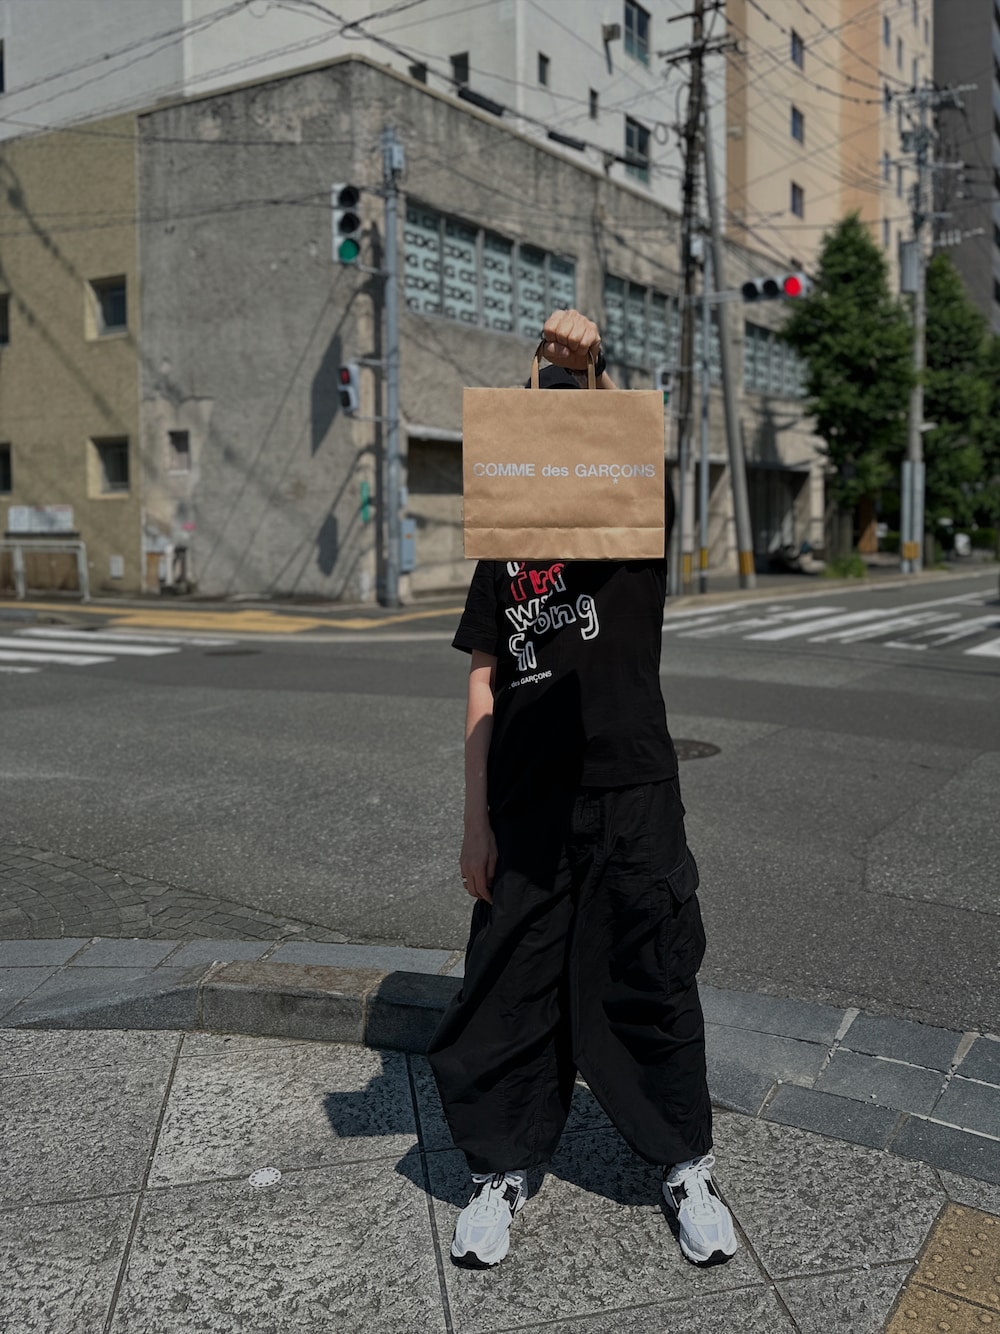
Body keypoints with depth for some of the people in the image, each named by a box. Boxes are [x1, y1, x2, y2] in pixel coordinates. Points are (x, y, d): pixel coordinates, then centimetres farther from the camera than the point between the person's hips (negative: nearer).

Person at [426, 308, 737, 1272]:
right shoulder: (506, 550, 10)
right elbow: (484, 686, 6)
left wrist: (593, 369, -36)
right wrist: (476, 820, 2)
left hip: (631, 794, -2)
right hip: (526, 806, 2)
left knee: (650, 982, 8)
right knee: (512, 986, 9)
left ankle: (687, 1168, 29)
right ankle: (504, 1169, 29)